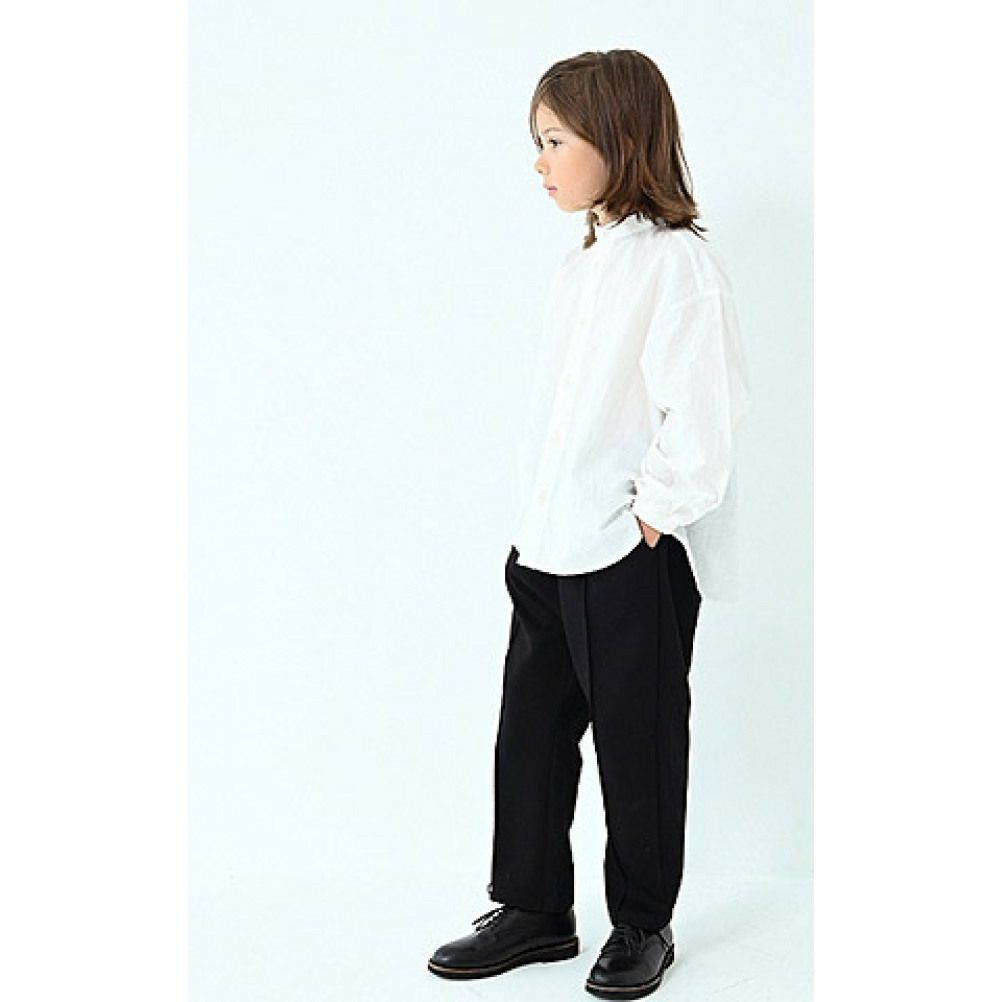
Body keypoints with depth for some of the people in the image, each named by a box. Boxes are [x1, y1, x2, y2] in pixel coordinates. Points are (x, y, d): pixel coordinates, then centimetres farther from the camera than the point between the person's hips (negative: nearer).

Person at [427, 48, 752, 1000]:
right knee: (529, 733, 13)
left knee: (638, 744, 7)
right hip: (550, 548, 8)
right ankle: (533, 910, 29)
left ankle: (643, 925, 25)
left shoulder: (675, 260, -14)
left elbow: (706, 406, -20)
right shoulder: (579, 264, 12)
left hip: (636, 557, -8)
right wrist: (534, 524, 10)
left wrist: (654, 511, -14)